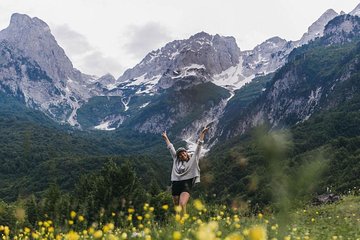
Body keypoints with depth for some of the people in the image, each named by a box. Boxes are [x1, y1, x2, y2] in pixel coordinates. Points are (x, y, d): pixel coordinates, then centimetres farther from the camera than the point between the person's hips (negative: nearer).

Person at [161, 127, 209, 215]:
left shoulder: (193, 160, 9)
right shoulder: (176, 161, 18)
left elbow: (199, 146, 8)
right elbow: (171, 148, 29)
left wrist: (203, 133, 7)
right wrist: (165, 138, 38)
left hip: (186, 185, -5)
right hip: (175, 185, 5)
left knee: (182, 205, -26)